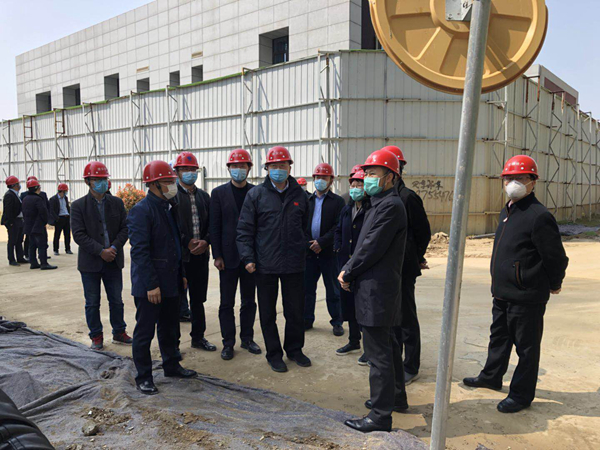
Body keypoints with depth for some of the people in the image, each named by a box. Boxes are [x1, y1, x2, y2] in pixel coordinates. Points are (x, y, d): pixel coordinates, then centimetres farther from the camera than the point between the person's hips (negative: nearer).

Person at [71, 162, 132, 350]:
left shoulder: (117, 202, 5)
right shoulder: (78, 206, -4)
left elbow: (125, 228, 3)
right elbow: (78, 235, -10)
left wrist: (114, 247, -12)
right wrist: (101, 251, -18)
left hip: (113, 261, 3)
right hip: (90, 263, -2)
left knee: (116, 300, 11)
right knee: (92, 303, 8)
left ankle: (119, 332, 26)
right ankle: (96, 336, 23)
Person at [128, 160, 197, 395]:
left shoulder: (170, 207, 12)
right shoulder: (141, 210, -16)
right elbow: (140, 251, -20)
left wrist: (181, 274, 17)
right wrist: (151, 285, -22)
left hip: (170, 282, 9)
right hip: (149, 285, -8)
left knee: (170, 328, 20)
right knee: (145, 331, 5)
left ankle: (171, 365, 35)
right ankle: (143, 377, 18)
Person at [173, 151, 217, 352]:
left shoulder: (203, 196, 12)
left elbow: (212, 224, 11)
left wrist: (205, 241, -6)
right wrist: (187, 243, -15)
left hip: (201, 255, 5)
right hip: (179, 256, -5)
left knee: (198, 300, 15)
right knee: (176, 300, 3)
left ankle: (198, 337, 28)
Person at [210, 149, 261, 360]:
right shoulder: (219, 193, 1)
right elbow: (214, 226, -2)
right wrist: (217, 255, -7)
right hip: (228, 256, -1)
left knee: (249, 301, 12)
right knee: (227, 303, 6)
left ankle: (247, 338, 26)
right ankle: (228, 342, 18)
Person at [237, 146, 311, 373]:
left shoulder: (299, 195, 7)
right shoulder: (256, 195, -1)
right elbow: (244, 229, -2)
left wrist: (304, 251, 12)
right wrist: (248, 258, -8)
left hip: (294, 264, 2)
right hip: (265, 265, -2)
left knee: (296, 311, 12)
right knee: (268, 313, 10)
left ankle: (294, 349, 31)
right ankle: (274, 353, 26)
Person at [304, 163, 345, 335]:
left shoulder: (338, 201, 1)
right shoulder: (307, 200, 13)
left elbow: (339, 227, -8)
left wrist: (322, 242, -15)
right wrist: (309, 243, -3)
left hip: (329, 252, -3)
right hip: (309, 251, 4)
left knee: (333, 290, 5)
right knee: (307, 288, 9)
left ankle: (337, 322, 16)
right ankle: (307, 320, 22)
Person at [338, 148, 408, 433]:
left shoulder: (390, 206, -16)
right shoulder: (380, 204, 17)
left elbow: (372, 248, -20)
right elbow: (365, 245, 17)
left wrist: (348, 272, -8)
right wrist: (349, 270, 4)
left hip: (377, 290, -11)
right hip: (379, 288, 11)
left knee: (378, 353, -3)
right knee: (387, 345, 21)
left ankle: (380, 416, 7)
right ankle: (396, 397, 37)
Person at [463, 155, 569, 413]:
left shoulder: (539, 216, -19)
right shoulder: (507, 212, 10)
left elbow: (556, 257, -15)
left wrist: (553, 284, -1)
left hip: (527, 298, -9)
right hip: (503, 293, 9)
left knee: (526, 347, 7)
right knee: (499, 337, 24)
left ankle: (522, 395, 22)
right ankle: (491, 377, 43)